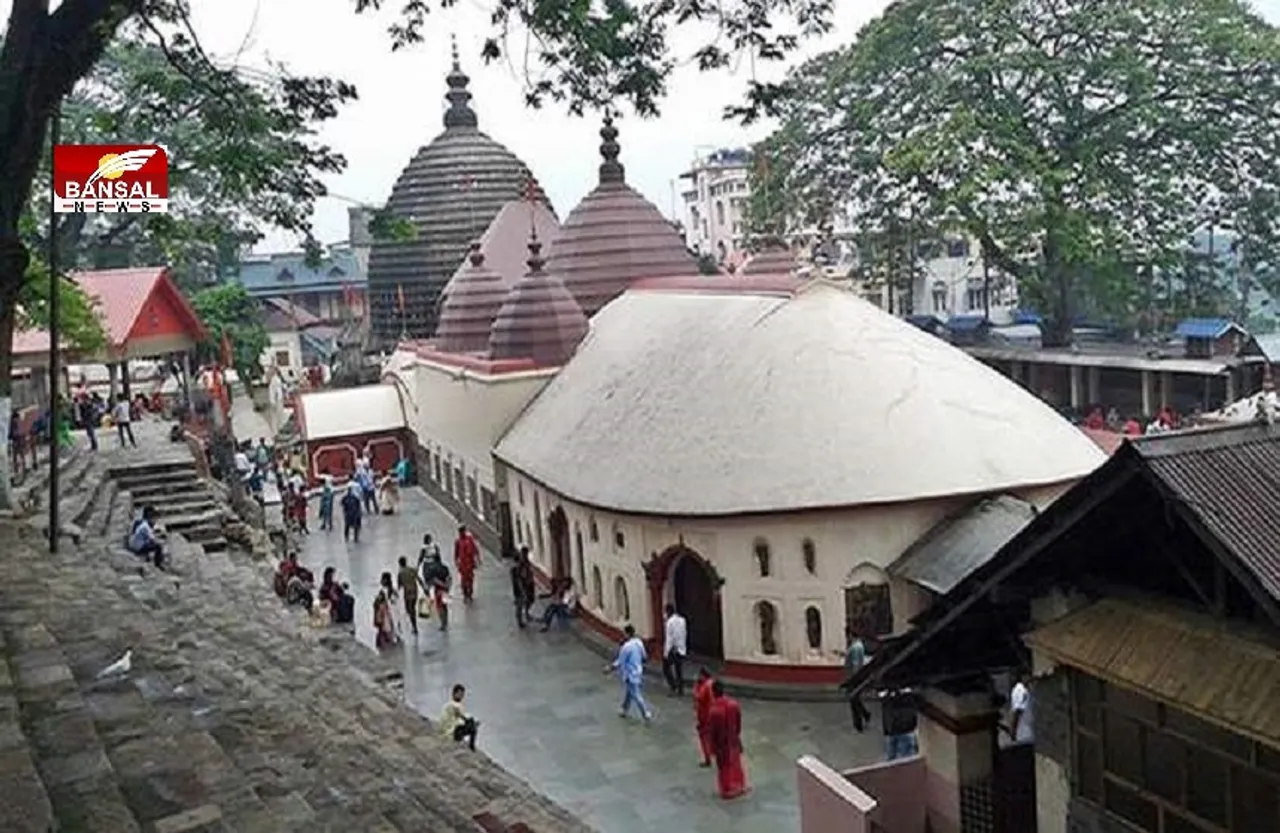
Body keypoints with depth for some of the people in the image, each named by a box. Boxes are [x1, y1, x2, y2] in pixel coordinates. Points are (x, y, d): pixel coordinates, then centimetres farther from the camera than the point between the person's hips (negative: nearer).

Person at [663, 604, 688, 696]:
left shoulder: (670, 622, -16)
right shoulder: (682, 620, 4)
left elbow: (669, 638, -17)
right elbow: (685, 634, 8)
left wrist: (666, 652, -13)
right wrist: (683, 646, 16)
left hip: (672, 649, -7)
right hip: (681, 649, 7)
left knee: (666, 668, 6)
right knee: (679, 670, 11)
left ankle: (674, 687, -3)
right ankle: (681, 690, 12)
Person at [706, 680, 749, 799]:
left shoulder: (714, 710, -30)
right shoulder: (734, 704, -15)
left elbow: (711, 730, -20)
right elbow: (739, 723, -1)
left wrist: (713, 746, -5)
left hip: (721, 742, -4)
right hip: (733, 740, 4)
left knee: (724, 766, 15)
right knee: (735, 763, 24)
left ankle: (727, 791, 29)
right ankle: (740, 787, 38)